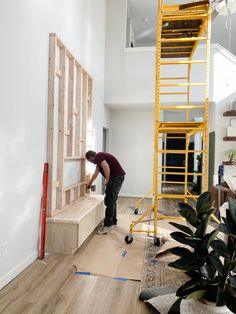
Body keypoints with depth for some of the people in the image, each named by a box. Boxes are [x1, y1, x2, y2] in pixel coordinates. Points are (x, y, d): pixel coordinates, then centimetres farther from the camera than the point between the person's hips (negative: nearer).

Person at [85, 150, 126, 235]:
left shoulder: (98, 156, -7)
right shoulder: (99, 158, 22)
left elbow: (106, 166, -28)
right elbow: (95, 174, 36)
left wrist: (107, 180, -15)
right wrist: (89, 183, 49)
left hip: (116, 177, -10)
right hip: (118, 177, 10)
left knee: (109, 201, -8)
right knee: (112, 200, 16)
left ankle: (108, 225, -4)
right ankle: (113, 222, 25)